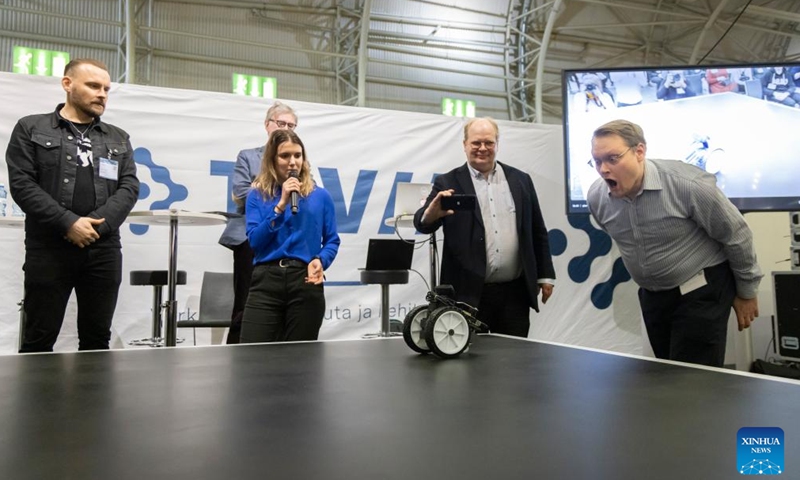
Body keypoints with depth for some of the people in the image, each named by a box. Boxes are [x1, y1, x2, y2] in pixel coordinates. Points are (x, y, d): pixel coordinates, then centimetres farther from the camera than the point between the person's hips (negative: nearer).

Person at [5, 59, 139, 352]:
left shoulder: (118, 139, 15)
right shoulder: (30, 129, 6)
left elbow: (129, 187, 4)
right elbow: (22, 184, -4)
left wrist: (98, 225, -11)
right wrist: (68, 223, -15)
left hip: (104, 251, 3)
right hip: (48, 249, -3)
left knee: (97, 340, 9)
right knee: (39, 340, 4)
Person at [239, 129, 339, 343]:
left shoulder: (320, 196, 9)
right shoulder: (257, 195, 8)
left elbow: (332, 241, 10)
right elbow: (255, 241, -3)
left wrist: (320, 261, -11)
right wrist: (281, 205, -10)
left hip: (306, 282, 1)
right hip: (266, 280, -1)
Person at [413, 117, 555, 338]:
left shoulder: (521, 180, 10)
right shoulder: (448, 183, 1)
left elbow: (538, 232, 13)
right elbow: (423, 223, -11)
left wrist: (545, 276, 10)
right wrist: (431, 215, -34)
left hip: (515, 292, 3)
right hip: (469, 294, -3)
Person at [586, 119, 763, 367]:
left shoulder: (688, 184, -26)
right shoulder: (596, 198, -10)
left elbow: (736, 236, -12)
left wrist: (746, 293, -1)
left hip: (702, 292, -5)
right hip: (651, 296, 6)